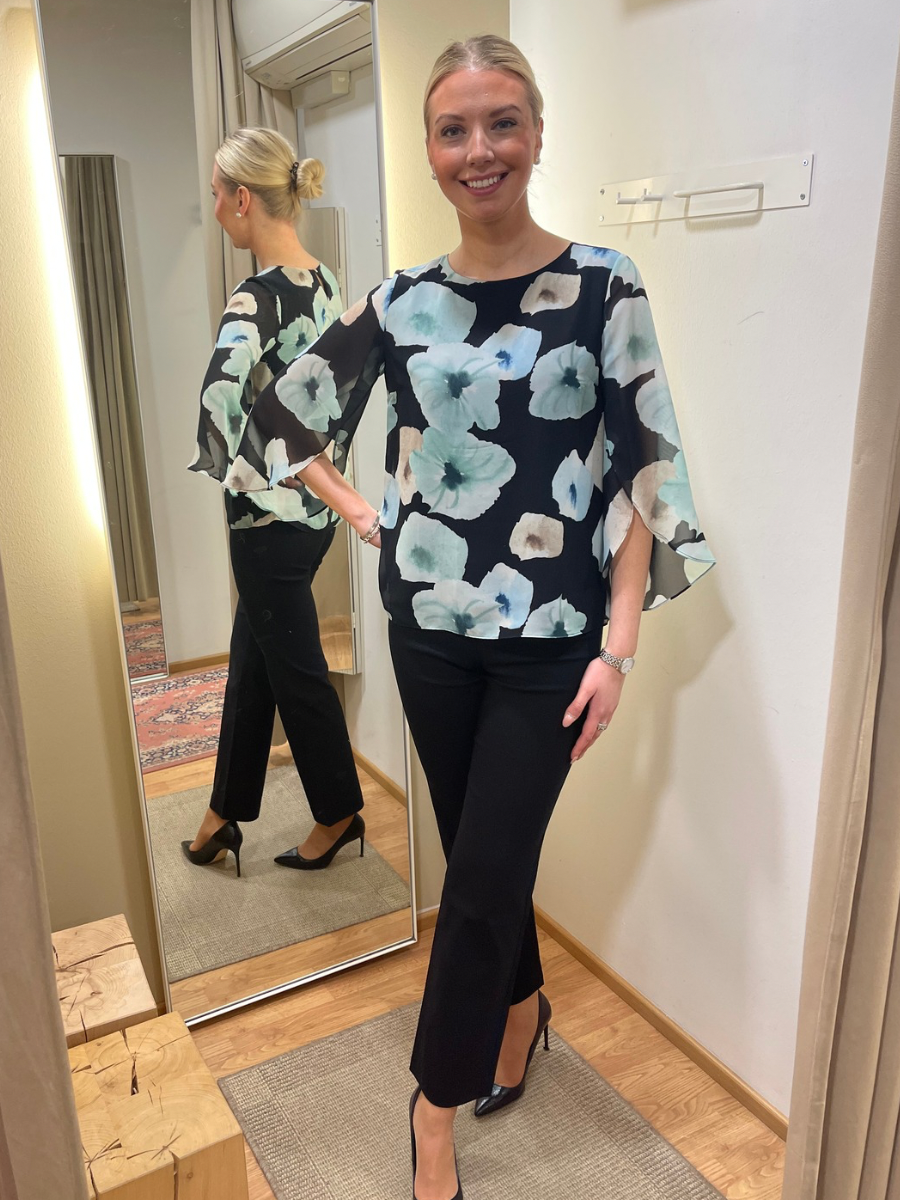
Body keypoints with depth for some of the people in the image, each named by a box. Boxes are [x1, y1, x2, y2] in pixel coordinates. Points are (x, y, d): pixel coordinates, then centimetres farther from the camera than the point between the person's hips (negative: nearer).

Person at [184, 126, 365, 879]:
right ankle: (225, 814, 34)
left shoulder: (257, 300, -20)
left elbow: (220, 405, -31)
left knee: (294, 668, 8)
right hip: (313, 502, 9)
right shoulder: (324, 282, 7)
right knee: (253, 660, 18)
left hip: (272, 517, -9)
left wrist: (231, 477, -14)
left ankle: (341, 814, 28)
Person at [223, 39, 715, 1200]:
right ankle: (522, 1003, 45)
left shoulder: (603, 286, -5)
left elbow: (645, 474, -7)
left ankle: (437, 1100, 27)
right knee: (478, 853, 16)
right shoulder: (402, 301, 2)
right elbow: (281, 413, 14)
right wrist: (362, 516, 5)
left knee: (485, 871, 3)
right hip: (430, 624, 3)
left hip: (550, 636, -2)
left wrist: (618, 645, -11)